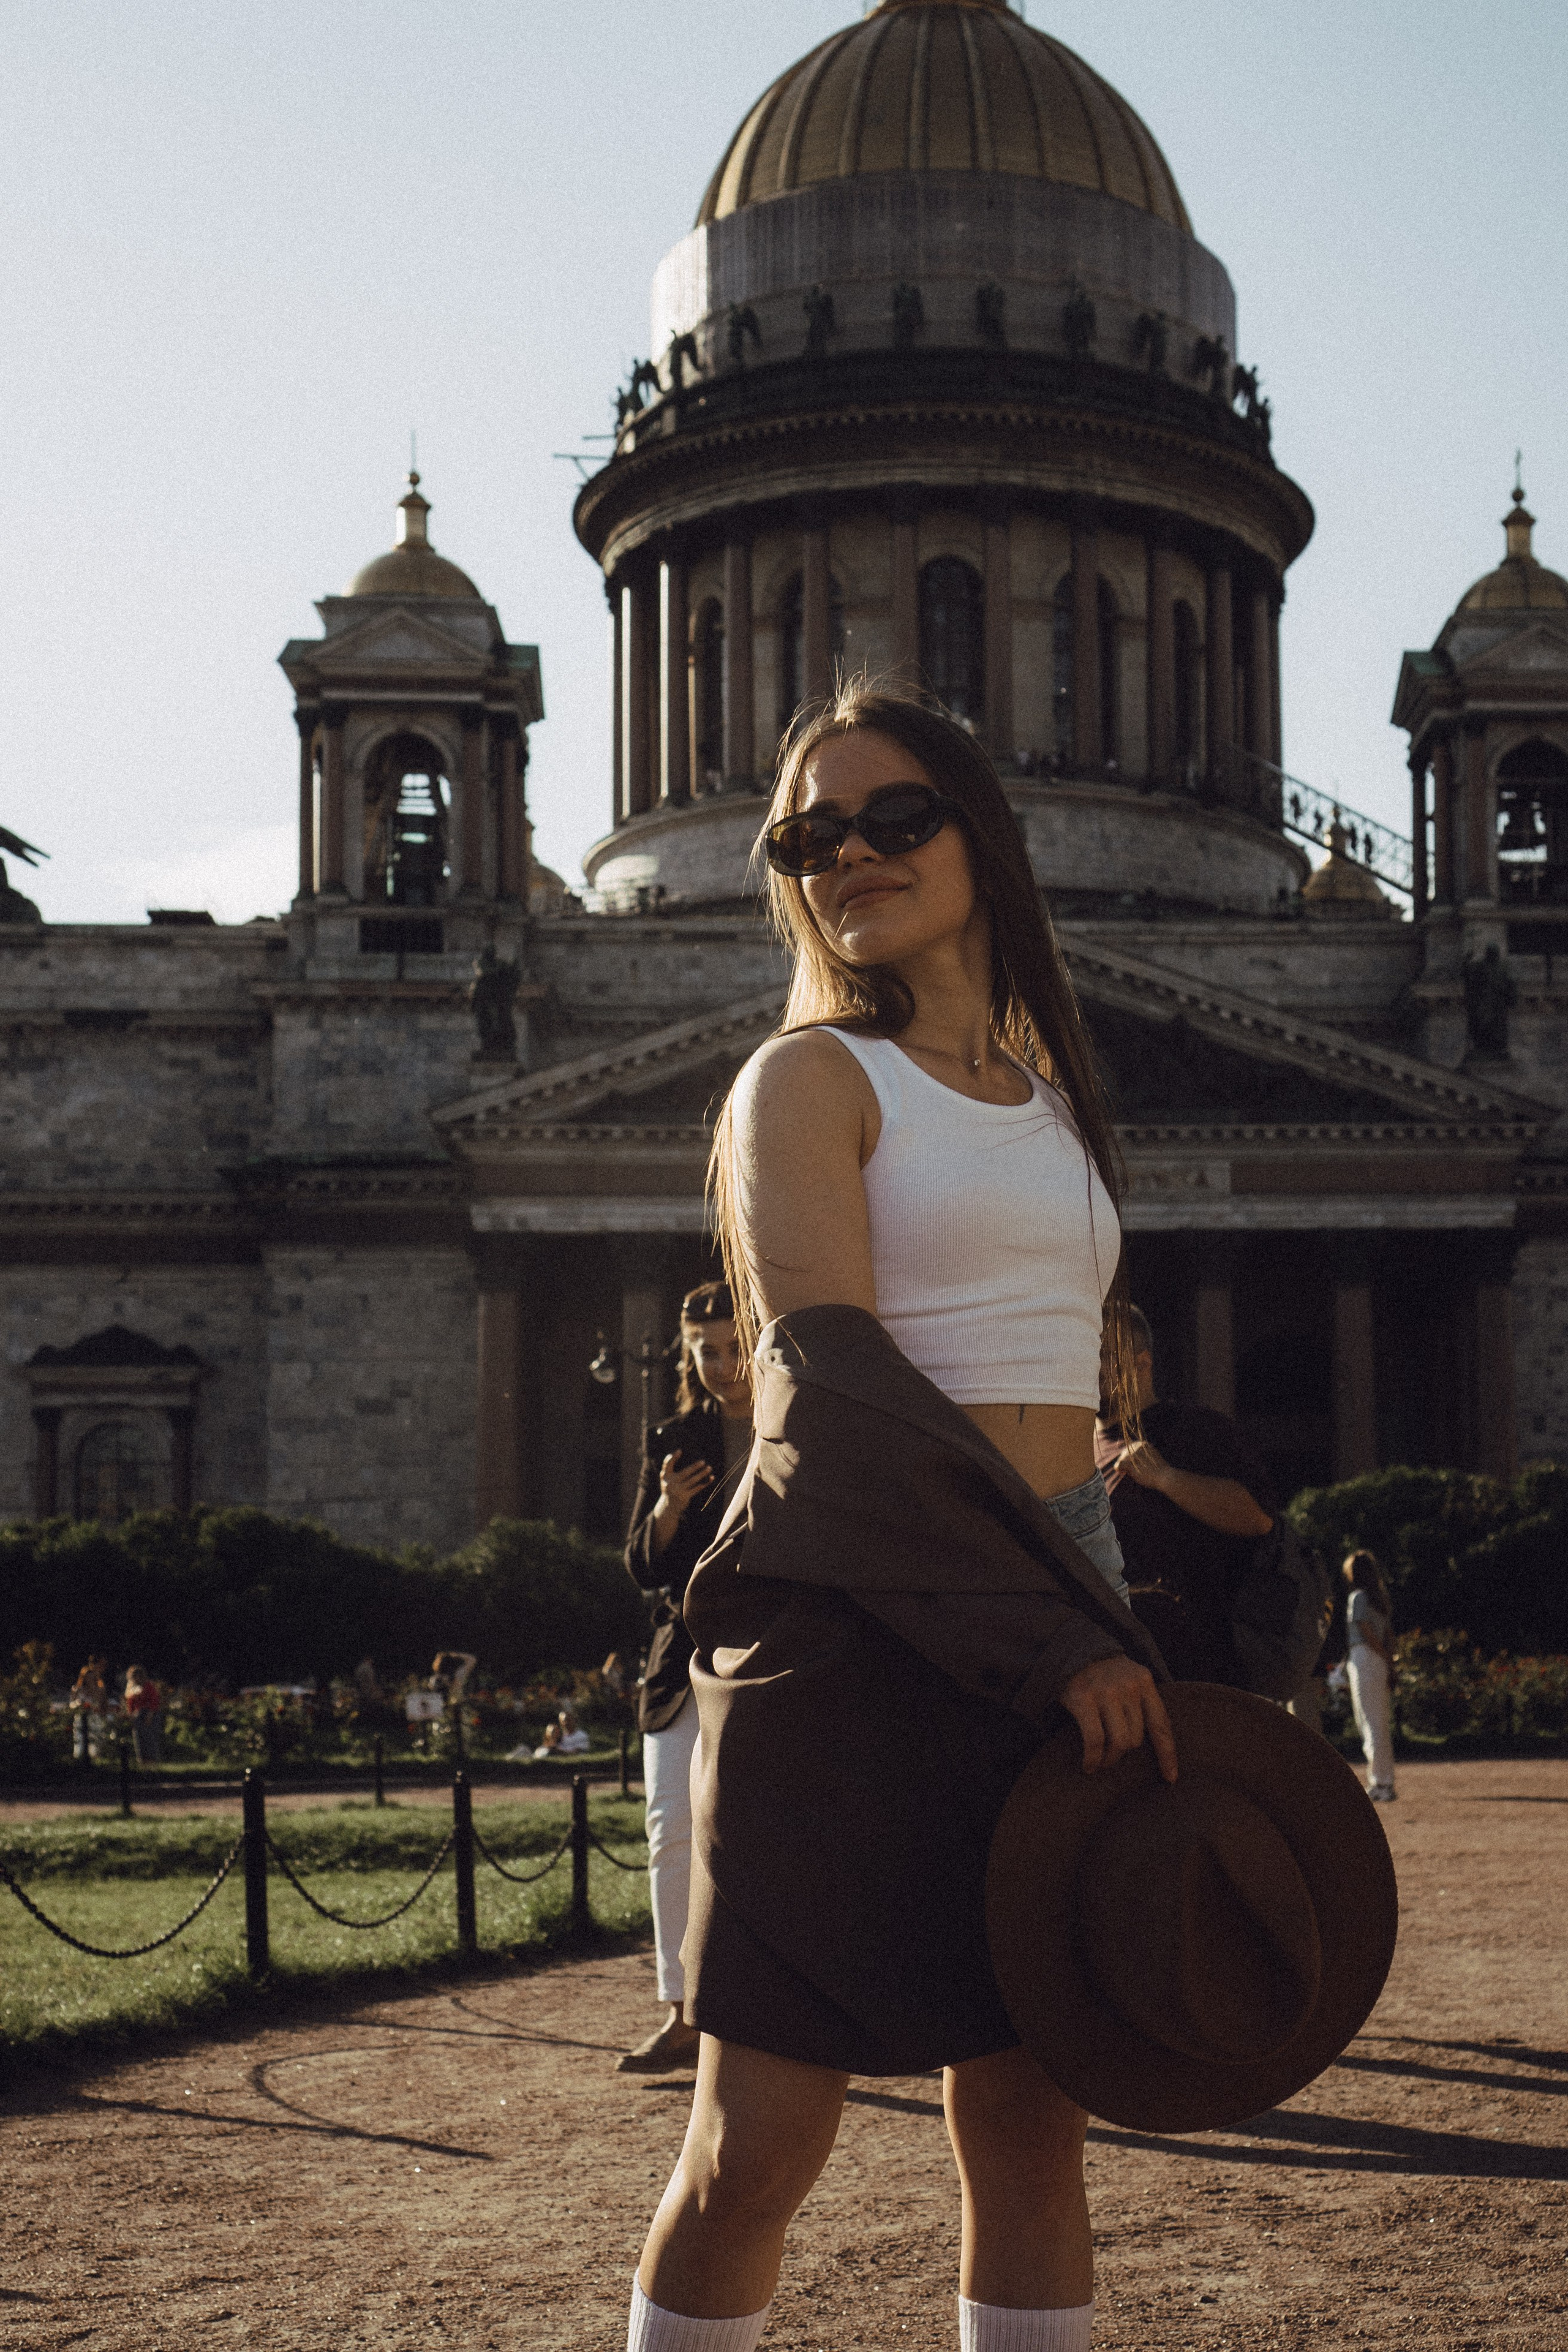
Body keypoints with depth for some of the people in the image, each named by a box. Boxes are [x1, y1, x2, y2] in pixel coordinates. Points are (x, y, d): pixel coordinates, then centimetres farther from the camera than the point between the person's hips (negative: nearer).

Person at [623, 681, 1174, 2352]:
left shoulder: (1046, 1090, 19)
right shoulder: (809, 1079, -1)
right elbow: (831, 1372, -15)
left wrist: (1098, 1629, 14)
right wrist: (1063, 1637, -21)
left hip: (1047, 1635, 6)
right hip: (853, 1633, -6)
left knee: (1029, 2119, 7)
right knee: (761, 2140, -3)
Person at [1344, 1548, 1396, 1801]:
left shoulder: (1357, 1597, -8)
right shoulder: (1382, 1598, 16)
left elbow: (1366, 1631, -14)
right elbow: (1389, 1635, 12)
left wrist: (1387, 1659, -8)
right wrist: (1391, 1662, 9)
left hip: (1363, 1657, -8)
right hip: (1382, 1663, 8)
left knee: (1370, 1723, -7)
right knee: (1382, 1724, 12)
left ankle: (1379, 1783, -10)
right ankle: (1386, 1783, 14)